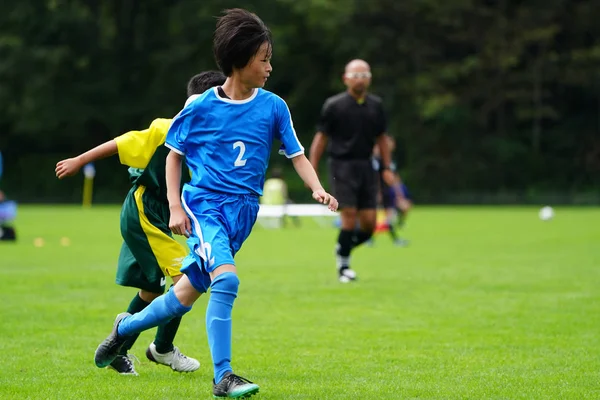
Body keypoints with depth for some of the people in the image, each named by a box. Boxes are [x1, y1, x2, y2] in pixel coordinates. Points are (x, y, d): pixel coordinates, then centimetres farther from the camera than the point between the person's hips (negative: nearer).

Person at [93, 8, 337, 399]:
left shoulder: (273, 107, 0)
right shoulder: (201, 108, -4)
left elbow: (297, 155, 3)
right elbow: (174, 155, 7)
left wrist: (318, 189, -15)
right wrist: (175, 206, -3)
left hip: (242, 211, 3)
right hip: (204, 203, -3)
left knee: (185, 296, 10)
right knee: (226, 278, -26)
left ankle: (127, 327, 38)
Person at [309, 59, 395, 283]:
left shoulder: (375, 105, 9)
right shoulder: (334, 105, -3)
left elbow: (381, 138, 18)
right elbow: (321, 137, -1)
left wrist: (386, 168, 13)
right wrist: (312, 169, -6)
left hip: (365, 167, 4)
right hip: (341, 166, -4)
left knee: (369, 223, -2)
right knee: (350, 217, -13)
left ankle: (344, 247, 26)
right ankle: (343, 265, 4)